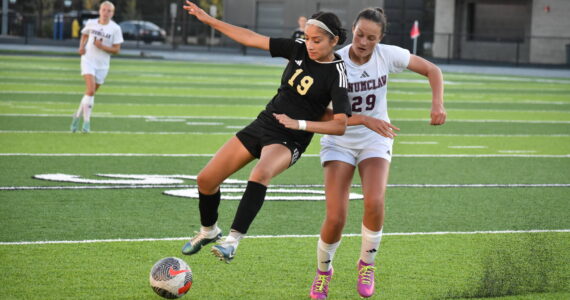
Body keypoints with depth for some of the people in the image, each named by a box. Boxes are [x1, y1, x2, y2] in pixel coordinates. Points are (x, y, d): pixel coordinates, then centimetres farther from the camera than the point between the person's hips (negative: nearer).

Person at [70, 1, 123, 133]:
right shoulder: (91, 23, 0)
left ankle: (77, 115, 31)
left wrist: (102, 46, -19)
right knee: (90, 90, -18)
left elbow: (116, 50, -5)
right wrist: (81, 46, 2)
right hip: (88, 60, -1)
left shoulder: (115, 28, -5)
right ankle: (86, 121, -15)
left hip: (102, 65, 1)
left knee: (91, 92, 11)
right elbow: (84, 35, 21)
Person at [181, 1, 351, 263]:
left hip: (290, 140, -6)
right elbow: (251, 38, 4)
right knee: (206, 179, 5)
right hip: (263, 124, 6)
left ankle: (232, 241, -41)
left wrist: (298, 124, -26)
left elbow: (340, 125, -19)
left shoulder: (337, 74, -15)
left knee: (261, 173, -39)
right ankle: (208, 231, 33)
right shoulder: (299, 50, 0)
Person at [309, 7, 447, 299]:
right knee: (335, 219, -14)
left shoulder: (388, 55, -13)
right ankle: (323, 270, 18)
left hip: (375, 142, 1)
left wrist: (437, 104, -19)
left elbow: (432, 70, -2)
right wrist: (366, 120, -37)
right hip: (339, 142, -1)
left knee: (374, 202, -26)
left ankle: (367, 264, 1)